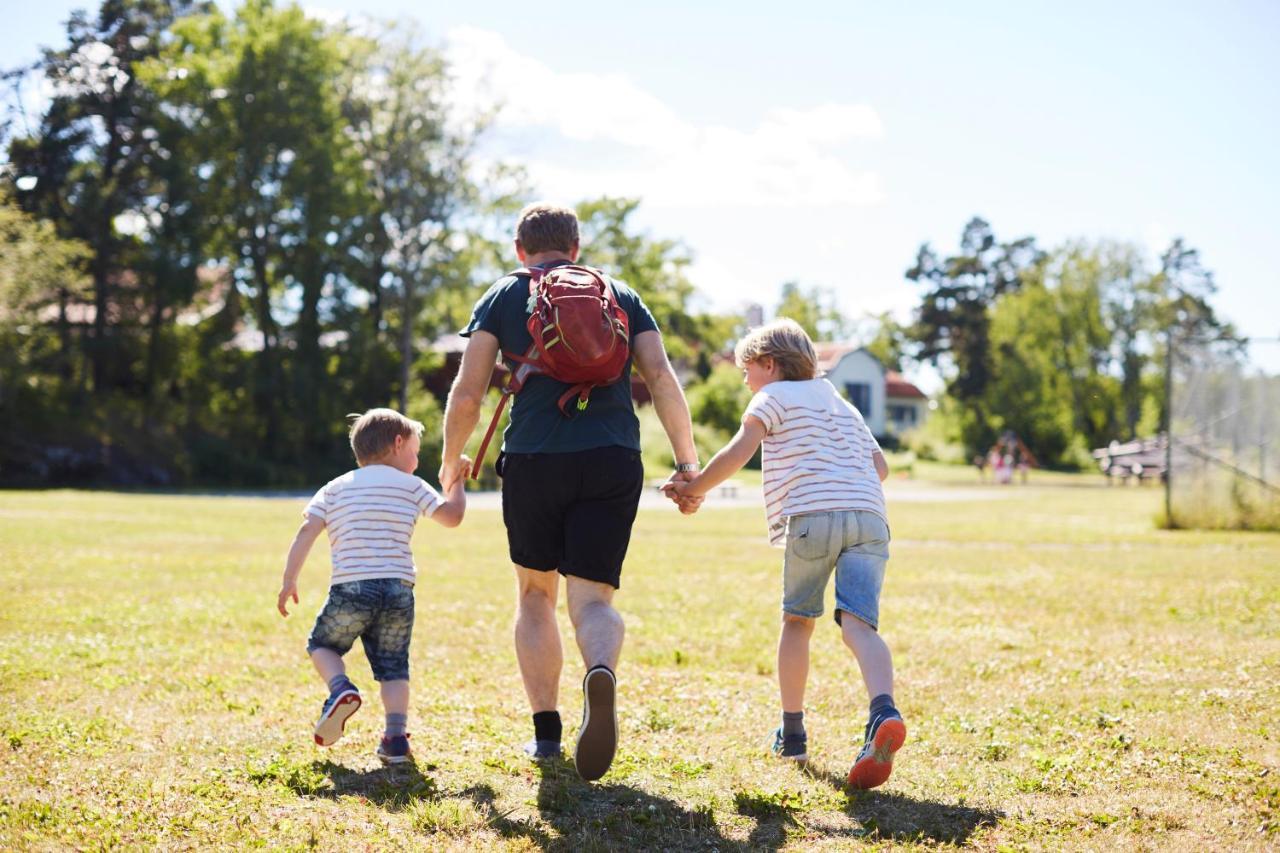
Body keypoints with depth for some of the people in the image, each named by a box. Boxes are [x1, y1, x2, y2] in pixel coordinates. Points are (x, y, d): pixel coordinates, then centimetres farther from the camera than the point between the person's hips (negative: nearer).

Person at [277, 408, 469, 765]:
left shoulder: (334, 488, 15)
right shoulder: (411, 486, 12)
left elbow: (306, 531, 4)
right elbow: (452, 515, 15)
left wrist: (289, 580, 6)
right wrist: (455, 481, 31)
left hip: (350, 589, 0)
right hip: (398, 591, 0)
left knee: (322, 644, 22)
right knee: (393, 668, 10)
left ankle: (341, 689, -5)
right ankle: (395, 737, -5)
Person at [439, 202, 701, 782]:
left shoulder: (502, 296, 13)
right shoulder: (621, 296, 18)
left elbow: (467, 394, 5)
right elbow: (662, 380, 5)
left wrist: (451, 461, 20)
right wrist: (687, 461, 9)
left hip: (532, 458, 0)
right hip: (613, 461, 1)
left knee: (535, 593, 18)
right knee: (592, 596, -1)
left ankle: (545, 730, 16)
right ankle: (601, 672, -35)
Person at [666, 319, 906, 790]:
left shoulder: (775, 396, 12)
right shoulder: (844, 405, 32)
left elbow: (737, 454, -1)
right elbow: (880, 466, 29)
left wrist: (694, 488, 10)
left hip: (811, 516, -4)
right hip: (870, 517, 4)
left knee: (797, 619, 14)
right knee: (858, 624, -9)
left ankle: (792, 732, 18)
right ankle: (883, 713, -36)